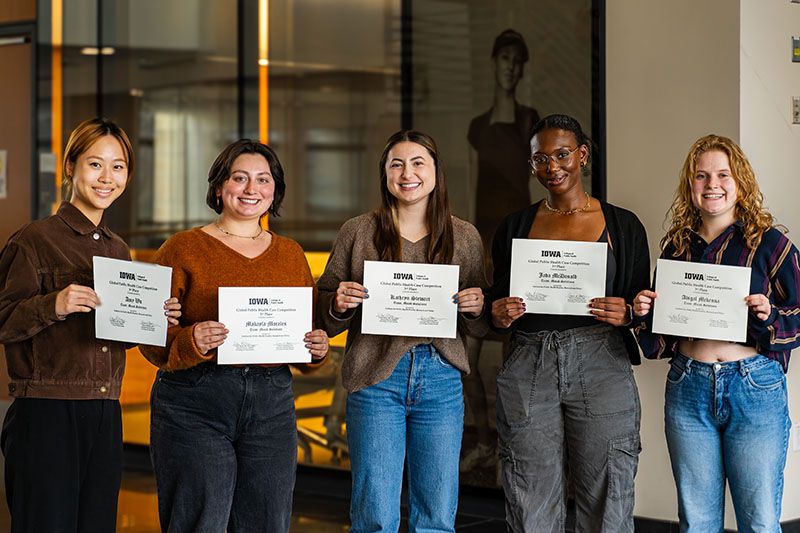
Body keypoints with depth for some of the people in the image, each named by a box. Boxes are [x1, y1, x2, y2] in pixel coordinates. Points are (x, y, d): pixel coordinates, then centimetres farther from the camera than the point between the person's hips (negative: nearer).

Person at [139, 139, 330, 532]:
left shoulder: (290, 254, 15)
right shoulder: (184, 249, 2)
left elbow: (308, 331, 19)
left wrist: (317, 349, -3)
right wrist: (191, 341, -23)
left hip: (272, 407, 4)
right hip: (194, 405, -4)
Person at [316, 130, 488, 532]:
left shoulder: (464, 237, 9)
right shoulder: (358, 233, 4)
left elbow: (479, 326, 14)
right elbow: (323, 315, 9)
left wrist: (476, 309, -7)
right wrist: (339, 304, -13)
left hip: (441, 381, 2)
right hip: (377, 378, -2)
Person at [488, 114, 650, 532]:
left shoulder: (623, 226, 8)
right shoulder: (515, 227, 13)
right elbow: (499, 302, 17)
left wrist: (625, 314, -11)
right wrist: (498, 316, -6)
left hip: (601, 368, -1)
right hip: (528, 369, 1)